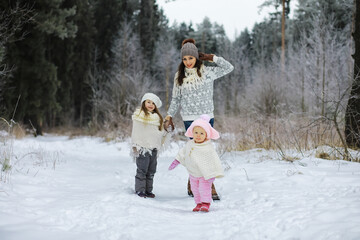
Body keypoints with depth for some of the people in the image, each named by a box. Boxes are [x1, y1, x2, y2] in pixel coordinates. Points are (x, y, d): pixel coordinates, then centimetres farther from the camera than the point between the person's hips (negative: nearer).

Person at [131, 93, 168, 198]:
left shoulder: (157, 117, 15)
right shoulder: (139, 115, -3)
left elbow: (161, 132, 25)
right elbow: (135, 131, -5)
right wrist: (135, 146, -9)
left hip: (154, 148, 6)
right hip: (142, 147, -6)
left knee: (151, 171, 9)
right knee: (142, 170, -4)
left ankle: (148, 190, 16)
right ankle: (140, 190, 2)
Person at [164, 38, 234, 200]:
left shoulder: (207, 72, 2)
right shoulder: (179, 76, 7)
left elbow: (229, 68, -1)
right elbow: (176, 99, 13)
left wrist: (212, 58, -4)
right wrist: (169, 116, 9)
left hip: (207, 117, 0)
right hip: (189, 119, 0)